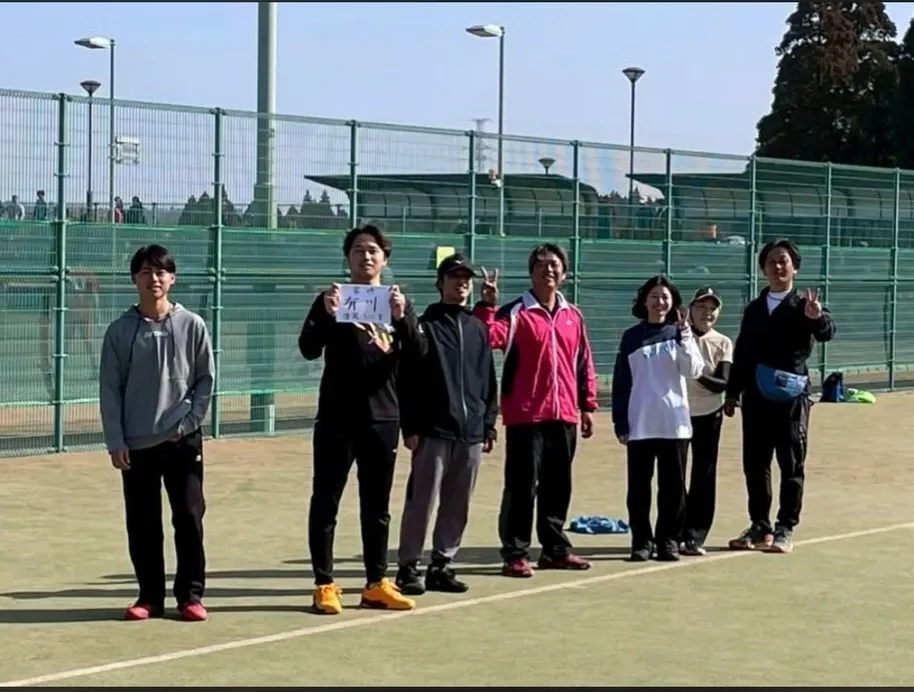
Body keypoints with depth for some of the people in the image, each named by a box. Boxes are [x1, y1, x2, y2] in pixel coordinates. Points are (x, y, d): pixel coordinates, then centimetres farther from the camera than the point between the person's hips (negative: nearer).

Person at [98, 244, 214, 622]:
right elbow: (110, 389, 1)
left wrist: (188, 422, -6)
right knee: (142, 524, 5)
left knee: (189, 518, 0)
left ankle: (190, 594, 10)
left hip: (183, 441, 0)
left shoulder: (192, 325, 0)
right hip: (137, 444, 1)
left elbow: (205, 379, 5)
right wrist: (115, 442, -5)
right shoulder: (120, 330, 0)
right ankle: (150, 596, 15)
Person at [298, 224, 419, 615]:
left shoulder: (398, 304, 8)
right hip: (336, 418, -2)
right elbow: (309, 350, -10)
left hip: (382, 419, 2)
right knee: (325, 503, 0)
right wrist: (328, 315, -27)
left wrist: (402, 318, -23)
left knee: (377, 507, 9)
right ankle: (324, 585, 5)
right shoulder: (332, 301, 2)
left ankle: (377, 584, 16)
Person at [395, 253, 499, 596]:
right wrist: (410, 427, -11)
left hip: (471, 432, 5)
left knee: (458, 505, 8)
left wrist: (489, 425, 11)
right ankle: (409, 566, 3)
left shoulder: (478, 329, 15)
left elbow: (489, 382, 17)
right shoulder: (425, 325, -1)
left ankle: (442, 564, 16)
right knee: (421, 501, -4)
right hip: (433, 430, -5)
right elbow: (408, 381, -5)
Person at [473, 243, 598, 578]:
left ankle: (555, 548, 21)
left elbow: (584, 363, 16)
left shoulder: (573, 316, 12)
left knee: (558, 486, 12)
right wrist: (487, 305, -31)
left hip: (564, 415, 5)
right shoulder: (515, 312, -3)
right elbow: (486, 338, -19)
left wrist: (587, 405, 14)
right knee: (521, 486, -3)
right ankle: (516, 554, 1)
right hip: (526, 415, -5)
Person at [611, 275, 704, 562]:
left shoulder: (681, 333, 7)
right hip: (639, 423, 0)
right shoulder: (631, 337, 5)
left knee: (673, 485, 3)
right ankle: (642, 541, 8)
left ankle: (669, 540, 10)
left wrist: (683, 336, -15)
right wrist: (620, 422, -1)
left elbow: (694, 371, -8)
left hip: (674, 422, 0)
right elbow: (621, 382, 5)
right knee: (639, 485, 2)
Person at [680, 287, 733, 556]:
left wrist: (700, 377, -26)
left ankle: (695, 536, 6)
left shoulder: (723, 343, 2)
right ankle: (676, 533, 7)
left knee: (704, 475, 2)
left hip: (708, 415, 1)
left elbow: (724, 384, -8)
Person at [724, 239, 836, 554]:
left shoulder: (804, 305, -1)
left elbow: (826, 333, -20)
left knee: (792, 465, -1)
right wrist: (732, 393, 13)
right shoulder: (754, 309, 14)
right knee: (755, 464, 8)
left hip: (791, 396, -5)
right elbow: (742, 352, 17)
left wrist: (817, 317, -42)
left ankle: (785, 529, 4)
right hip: (756, 397, 5)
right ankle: (760, 526, 17)